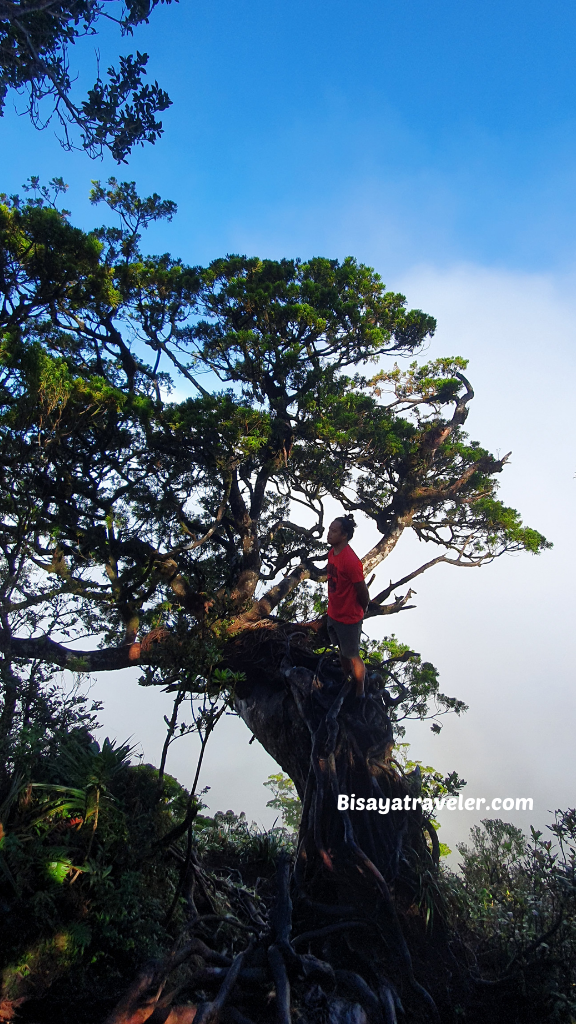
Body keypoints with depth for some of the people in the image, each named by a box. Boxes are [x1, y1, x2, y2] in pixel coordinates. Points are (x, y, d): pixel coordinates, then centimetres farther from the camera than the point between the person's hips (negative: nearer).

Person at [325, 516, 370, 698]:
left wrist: (360, 612, -3)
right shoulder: (332, 552, -3)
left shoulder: (351, 561, -30)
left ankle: (360, 693, 32)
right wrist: (333, 607, 14)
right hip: (333, 614, 8)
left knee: (353, 657, 12)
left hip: (349, 619, -8)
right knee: (342, 651, 26)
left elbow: (363, 592, -20)